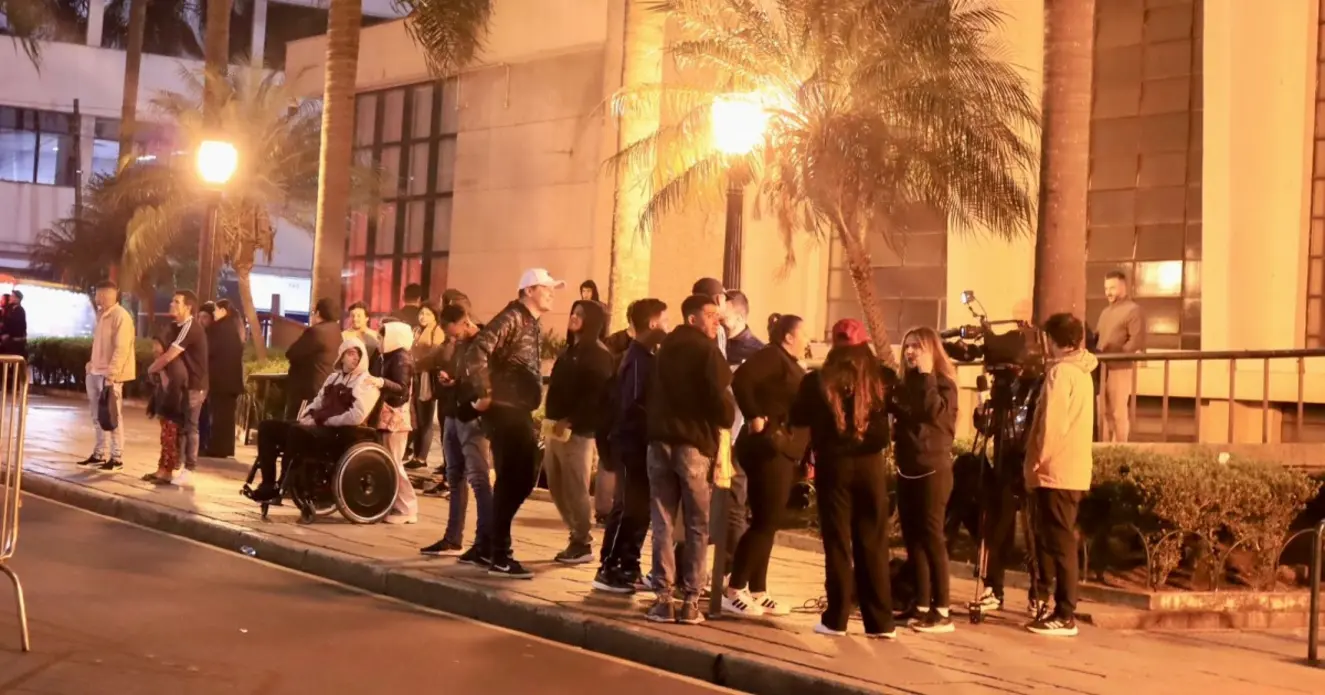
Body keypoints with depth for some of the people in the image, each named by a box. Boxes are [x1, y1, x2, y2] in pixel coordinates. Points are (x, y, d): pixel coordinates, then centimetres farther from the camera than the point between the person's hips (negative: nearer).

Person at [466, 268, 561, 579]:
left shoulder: (533, 325, 16)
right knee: (510, 480, -6)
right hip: (505, 410, -9)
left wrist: (531, 401, 13)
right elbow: (476, 352, -26)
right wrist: (483, 395, -23)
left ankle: (492, 543, 25)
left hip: (520, 411, 9)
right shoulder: (511, 318, -13)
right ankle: (499, 558, 1)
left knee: (525, 477, 13)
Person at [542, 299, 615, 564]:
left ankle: (583, 544, 5)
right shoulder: (570, 350, 19)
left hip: (577, 430, -9)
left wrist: (570, 421, -19)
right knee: (557, 488, 10)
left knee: (575, 489, -5)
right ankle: (577, 538, 20)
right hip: (555, 427, 9)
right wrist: (550, 419, 10)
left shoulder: (599, 355, -8)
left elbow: (595, 395, -16)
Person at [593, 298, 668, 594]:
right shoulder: (639, 358, -15)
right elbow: (634, 405, -22)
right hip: (633, 443, -9)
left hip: (641, 444, 9)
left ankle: (628, 568, 18)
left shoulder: (644, 356, 14)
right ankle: (608, 570, 0)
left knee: (639, 508, 12)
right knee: (628, 508, -5)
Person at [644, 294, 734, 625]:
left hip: (660, 440, 5)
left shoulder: (666, 347, 14)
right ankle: (690, 601, 0)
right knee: (697, 527, 3)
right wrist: (727, 420, 5)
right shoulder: (707, 350, -6)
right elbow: (721, 399, -12)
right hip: (694, 443, -5)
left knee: (662, 525, 5)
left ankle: (663, 598, 1)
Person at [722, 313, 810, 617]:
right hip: (768, 449, -10)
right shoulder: (773, 356, -9)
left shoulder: (791, 365, 20)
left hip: (783, 452, 10)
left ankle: (757, 592, 17)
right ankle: (733, 592, -6)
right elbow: (741, 379, -27)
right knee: (765, 522, -9)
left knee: (768, 522, 11)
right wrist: (754, 418, -23)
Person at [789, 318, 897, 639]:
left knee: (838, 543, 6)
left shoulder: (818, 380, -7)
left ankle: (836, 619, 8)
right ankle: (881, 621, 12)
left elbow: (798, 418, 4)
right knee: (873, 544, 8)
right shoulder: (879, 378, -3)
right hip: (871, 463, 1)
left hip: (834, 464, -1)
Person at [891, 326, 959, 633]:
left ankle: (942, 611, -5)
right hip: (907, 468, 7)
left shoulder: (943, 382, -6)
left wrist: (925, 375, -17)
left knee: (931, 536, -8)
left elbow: (935, 412, -24)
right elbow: (897, 418, 12)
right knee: (912, 537, 8)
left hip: (933, 469, -7)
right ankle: (921, 605, 14)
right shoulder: (904, 384, 13)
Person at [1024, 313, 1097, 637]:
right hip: (1073, 470, 9)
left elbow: (1051, 423, -19)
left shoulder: (1060, 371, -13)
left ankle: (1064, 616, -5)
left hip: (1055, 471, -9)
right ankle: (1045, 599, 20)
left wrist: (1038, 461, -11)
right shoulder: (1081, 370, 16)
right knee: (1056, 541, 14)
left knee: (1058, 544, -7)